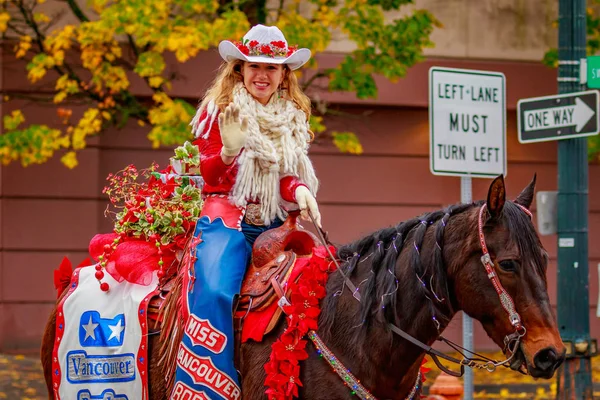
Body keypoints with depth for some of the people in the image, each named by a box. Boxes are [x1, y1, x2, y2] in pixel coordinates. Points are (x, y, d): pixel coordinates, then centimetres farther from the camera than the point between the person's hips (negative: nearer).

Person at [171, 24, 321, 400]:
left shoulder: (293, 119, 15)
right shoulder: (219, 111, 4)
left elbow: (288, 175, 12)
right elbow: (203, 174, 3)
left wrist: (301, 191, -12)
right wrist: (227, 152, -19)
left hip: (275, 224, 4)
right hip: (225, 216, -4)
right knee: (215, 292, -30)